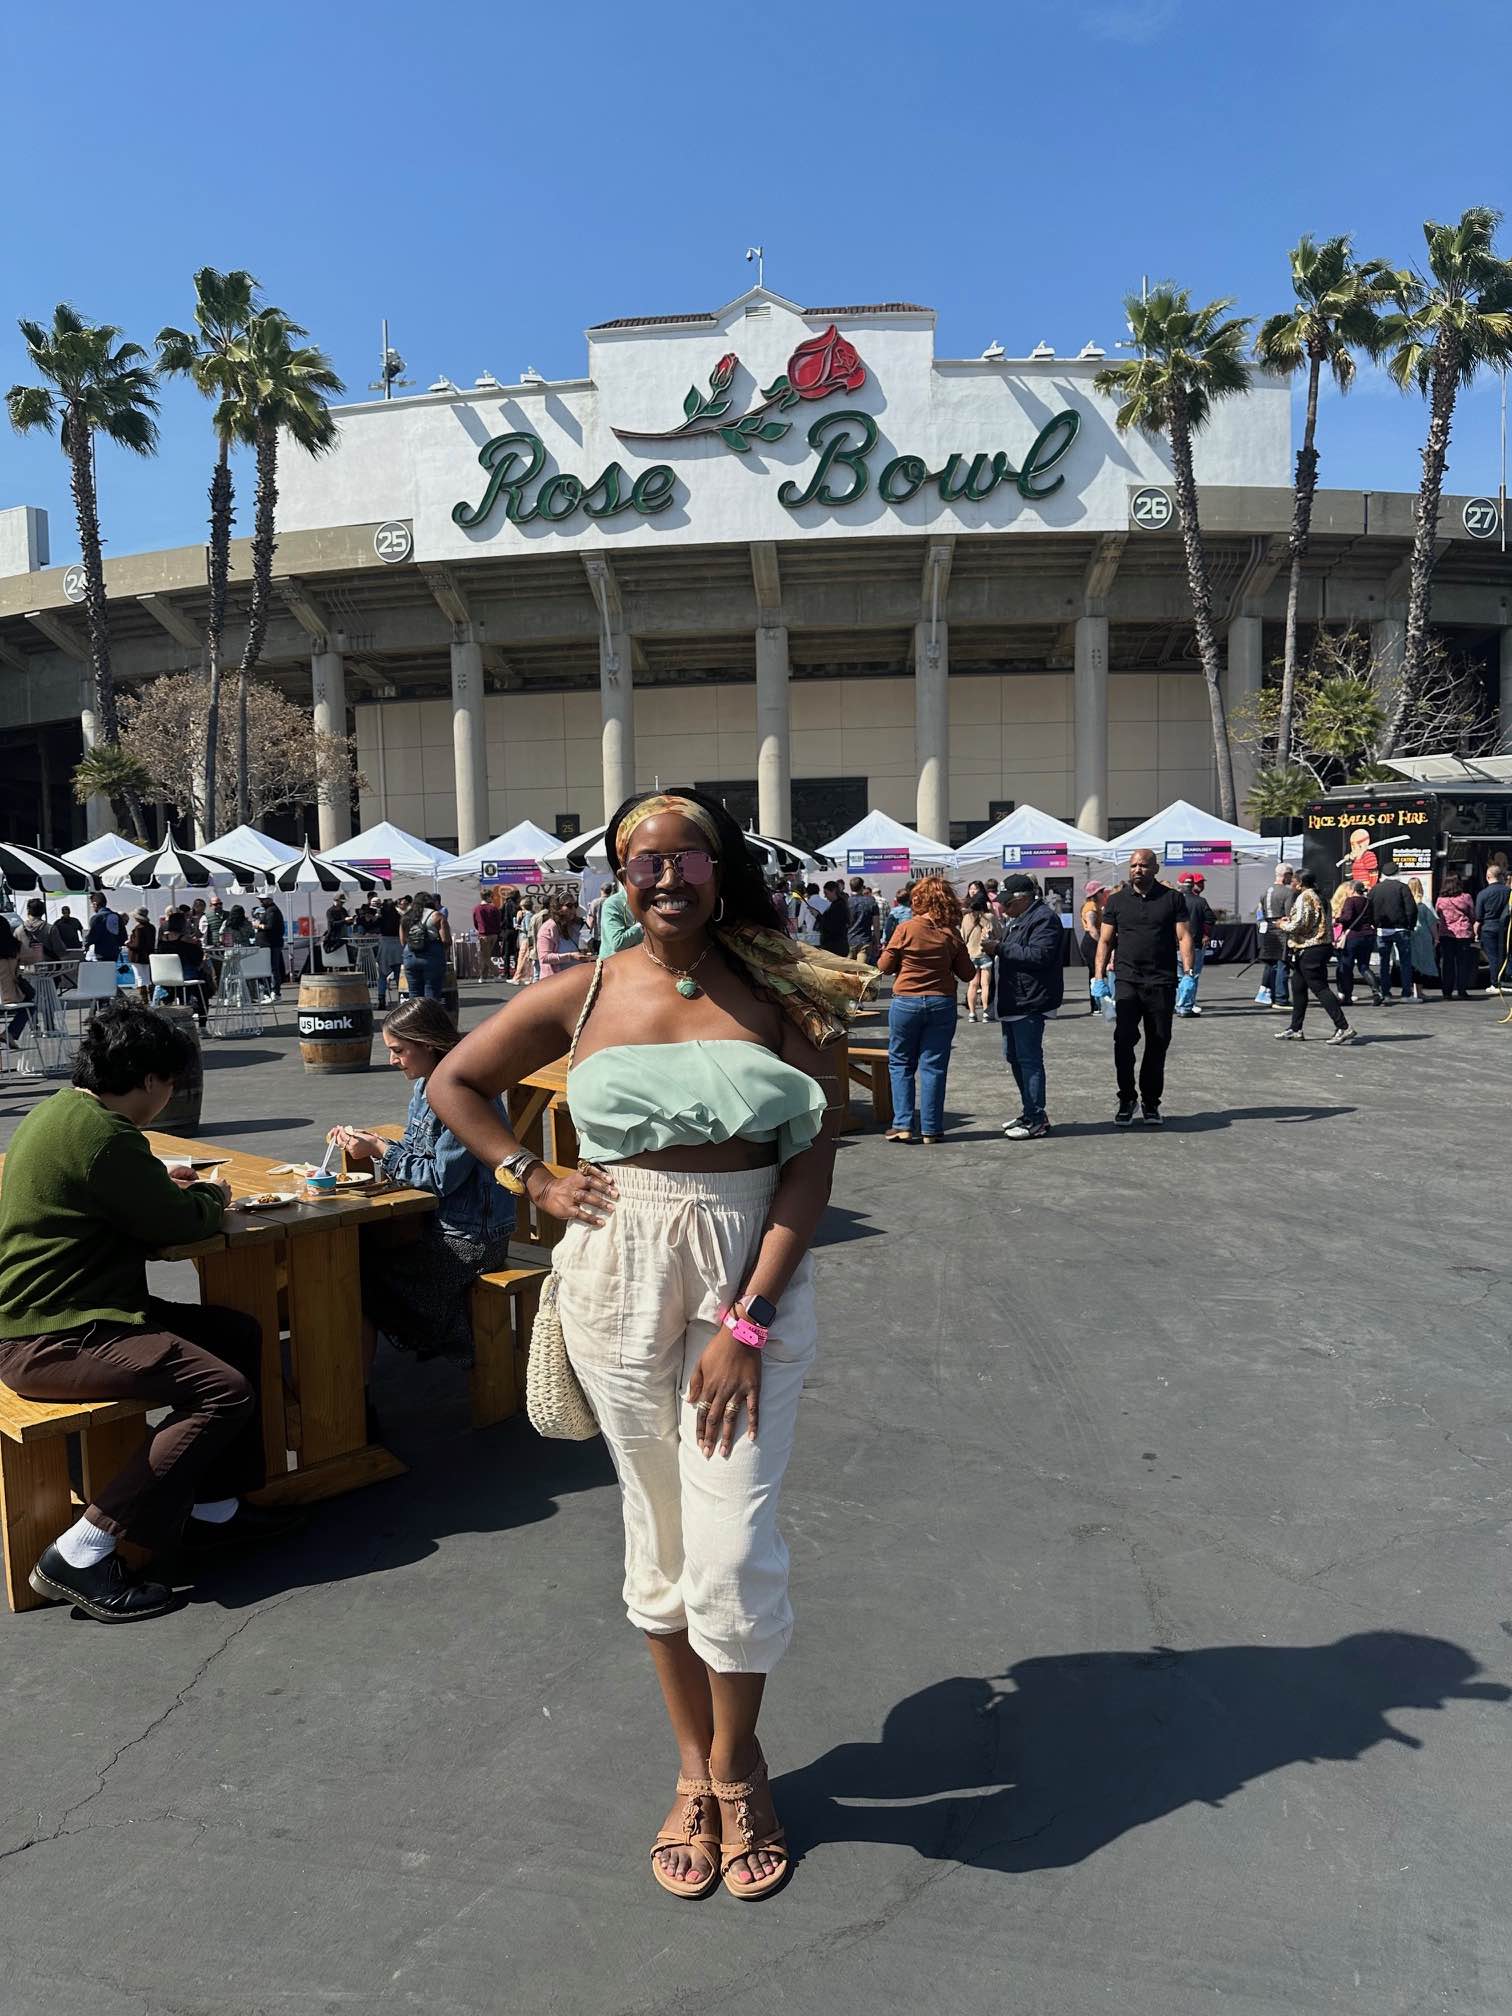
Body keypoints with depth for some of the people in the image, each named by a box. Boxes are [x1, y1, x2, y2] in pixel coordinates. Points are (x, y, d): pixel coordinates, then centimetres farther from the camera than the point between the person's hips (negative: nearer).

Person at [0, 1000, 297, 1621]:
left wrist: (165, 1188, 17)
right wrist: (211, 1199, 6)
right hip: (55, 1339, -11)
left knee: (240, 1335, 10)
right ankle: (80, 1552, -12)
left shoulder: (55, 1110, 11)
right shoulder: (100, 1134, -22)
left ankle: (214, 1510, 16)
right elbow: (176, 1224, -14)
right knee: (224, 1390, -19)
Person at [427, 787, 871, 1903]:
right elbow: (454, 1081, 13)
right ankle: (696, 1769, 36)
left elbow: (813, 1162, -9)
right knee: (659, 1535, 14)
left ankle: (736, 1762, 28)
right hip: (621, 1277, 2)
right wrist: (535, 1180, 1)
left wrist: (747, 1321, -15)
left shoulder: (782, 995, -5)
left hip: (753, 1276, -2)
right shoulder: (585, 994, 1)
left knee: (733, 1543, -2)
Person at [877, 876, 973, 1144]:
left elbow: (884, 966, -2)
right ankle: (931, 1129, 7)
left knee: (900, 1063, 12)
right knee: (933, 1066, 6)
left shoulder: (905, 929, -10)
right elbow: (967, 973, 3)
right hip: (942, 1004, 2)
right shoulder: (951, 934, -4)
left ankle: (904, 1124, 5)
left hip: (906, 1002, -2)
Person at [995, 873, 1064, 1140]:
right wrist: (994, 946, 10)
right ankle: (1028, 1111, 27)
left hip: (1030, 1002, -11)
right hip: (1013, 1001, 11)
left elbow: (1039, 955, -23)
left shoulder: (1043, 918, -13)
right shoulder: (1016, 920, 19)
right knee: (1014, 1057, 16)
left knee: (1028, 1058, -8)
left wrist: (1000, 948, -19)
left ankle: (1037, 1120, -2)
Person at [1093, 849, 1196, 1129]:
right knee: (1123, 1039, -11)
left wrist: (1188, 974, -11)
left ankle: (1151, 1103, 17)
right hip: (1127, 980, 0)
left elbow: (1184, 937, 1)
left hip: (1162, 982, 0)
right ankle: (1126, 1100, 2)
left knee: (1158, 1043, 6)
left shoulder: (1172, 898, 6)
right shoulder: (1116, 901, 8)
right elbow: (1105, 940, 7)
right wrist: (1099, 977, -3)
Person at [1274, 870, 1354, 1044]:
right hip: (1321, 947, 11)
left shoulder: (1304, 898, -13)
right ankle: (1295, 1029, 20)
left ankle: (1343, 1027, -13)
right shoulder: (1315, 896, 18)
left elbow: (1298, 925, -21)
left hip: (1310, 950, -11)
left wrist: (1282, 925, -3)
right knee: (1298, 987, 15)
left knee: (1320, 988, -10)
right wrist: (1289, 921, 14)